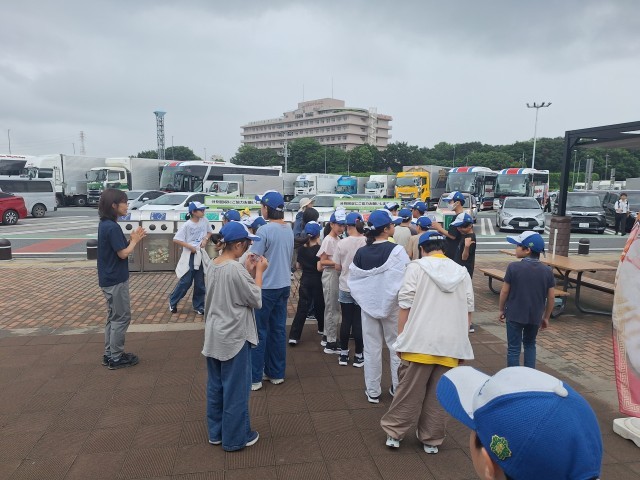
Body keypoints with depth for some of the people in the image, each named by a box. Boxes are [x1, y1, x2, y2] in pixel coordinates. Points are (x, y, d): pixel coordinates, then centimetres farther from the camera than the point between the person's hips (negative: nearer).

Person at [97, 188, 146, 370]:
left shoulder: (105, 224, 9)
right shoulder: (112, 227, -22)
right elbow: (123, 253, -20)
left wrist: (132, 238, 3)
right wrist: (134, 240, -6)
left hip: (109, 279, 10)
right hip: (116, 280, -10)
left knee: (113, 317, 18)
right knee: (121, 317, 1)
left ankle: (109, 354, 26)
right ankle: (116, 358, 10)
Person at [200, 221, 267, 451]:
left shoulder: (211, 265, 2)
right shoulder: (236, 269, -23)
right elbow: (256, 300, -15)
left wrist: (248, 270, 3)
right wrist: (258, 272, -7)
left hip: (214, 335, 8)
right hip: (234, 337, -8)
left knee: (215, 386, 18)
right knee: (236, 388, 7)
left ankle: (216, 432, 33)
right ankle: (235, 438, 22)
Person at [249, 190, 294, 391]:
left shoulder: (264, 230, -17)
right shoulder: (289, 230, 7)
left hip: (265, 288, -7)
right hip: (284, 286, 7)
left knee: (259, 332, 3)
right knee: (278, 330, 13)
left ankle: (255, 378, 11)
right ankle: (276, 373, 23)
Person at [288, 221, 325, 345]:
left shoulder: (301, 249, 1)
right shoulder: (319, 249, -13)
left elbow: (298, 266, 10)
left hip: (305, 281, 4)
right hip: (317, 281, -3)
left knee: (302, 308, 2)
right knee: (320, 305, 18)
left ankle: (294, 336, -6)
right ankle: (321, 328, 37)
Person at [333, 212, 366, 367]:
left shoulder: (342, 243, -7)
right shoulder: (367, 242, -10)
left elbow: (337, 267, -1)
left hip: (345, 287, 1)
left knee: (346, 321, 11)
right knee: (359, 322, 7)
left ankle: (343, 354, 21)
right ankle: (358, 356, 15)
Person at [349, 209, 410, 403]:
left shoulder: (361, 253, -3)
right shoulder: (397, 250, -16)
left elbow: (352, 280, 1)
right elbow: (404, 280, -18)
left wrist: (364, 299, 11)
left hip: (369, 306, 3)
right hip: (392, 306, -3)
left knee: (371, 349, 12)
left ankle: (373, 391, 21)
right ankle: (398, 387, 24)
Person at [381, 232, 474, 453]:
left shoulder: (417, 267, -2)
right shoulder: (462, 271, 10)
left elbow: (405, 306, -6)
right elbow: (468, 310, 10)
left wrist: (401, 337, 1)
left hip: (421, 342, -3)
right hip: (452, 343, 3)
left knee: (409, 392, 8)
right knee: (439, 395, 12)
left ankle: (394, 433, 20)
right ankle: (431, 440, 24)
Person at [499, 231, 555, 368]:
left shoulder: (513, 267, -15)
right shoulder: (547, 271, -5)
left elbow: (504, 291, -9)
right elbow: (551, 297, 0)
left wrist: (501, 309, 6)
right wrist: (546, 317, 12)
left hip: (515, 315, -3)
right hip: (535, 316, 4)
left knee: (514, 348, 8)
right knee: (530, 344, 23)